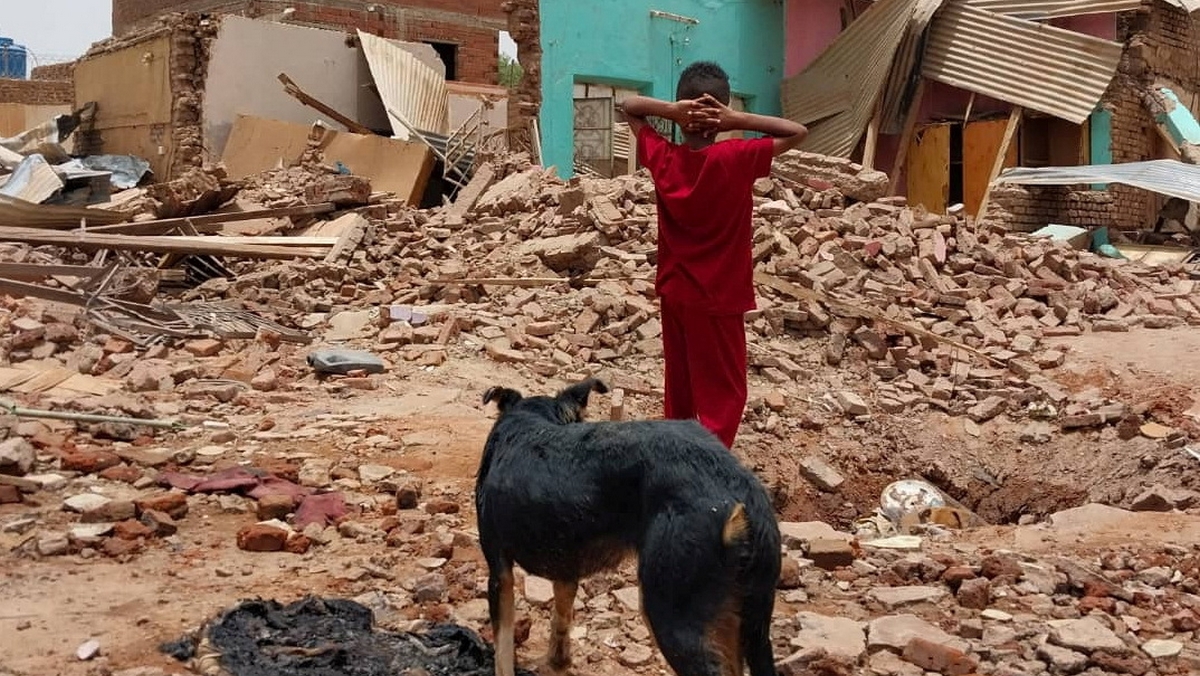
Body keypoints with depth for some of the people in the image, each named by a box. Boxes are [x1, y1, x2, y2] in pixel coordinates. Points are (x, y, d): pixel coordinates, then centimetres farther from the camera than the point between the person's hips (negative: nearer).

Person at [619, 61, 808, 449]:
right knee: (723, 396, 2)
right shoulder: (737, 158, -18)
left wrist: (668, 110, -12)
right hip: (718, 298, -5)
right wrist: (738, 120, -17)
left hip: (673, 292, 5)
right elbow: (798, 133, -8)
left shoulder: (662, 157, -6)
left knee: (678, 387, 18)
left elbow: (627, 107, 7)